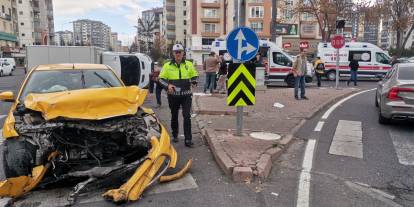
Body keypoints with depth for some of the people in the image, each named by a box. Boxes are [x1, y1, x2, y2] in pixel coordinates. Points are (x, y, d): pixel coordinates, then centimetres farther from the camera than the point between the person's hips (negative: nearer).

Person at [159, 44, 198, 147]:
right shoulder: (167, 65, 0)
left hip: (186, 95, 0)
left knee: (187, 116, -7)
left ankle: (188, 139, -2)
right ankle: (175, 135, 35)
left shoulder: (189, 64, 4)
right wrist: (167, 85, -16)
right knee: (174, 116, 15)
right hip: (173, 96, 1)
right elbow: (161, 79, 2)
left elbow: (195, 75, 13)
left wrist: (194, 82, -9)